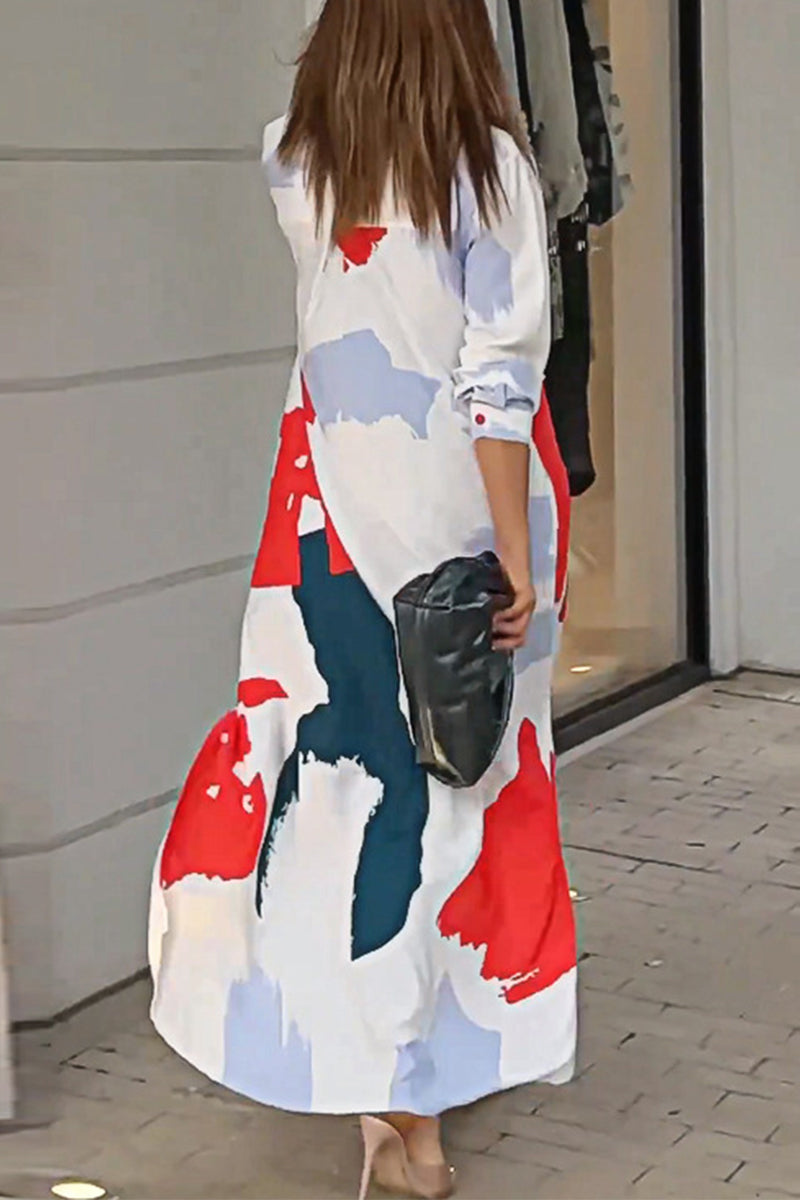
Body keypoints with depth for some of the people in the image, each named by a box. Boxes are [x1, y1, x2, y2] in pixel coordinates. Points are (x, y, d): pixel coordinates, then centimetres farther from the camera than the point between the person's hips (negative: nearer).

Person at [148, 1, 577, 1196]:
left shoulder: (294, 163, 3)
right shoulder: (490, 164, -9)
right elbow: (499, 379, -16)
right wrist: (516, 559, -14)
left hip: (343, 514, 3)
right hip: (465, 513, -2)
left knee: (369, 775, 9)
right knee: (475, 772, 12)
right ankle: (461, 1051, 26)